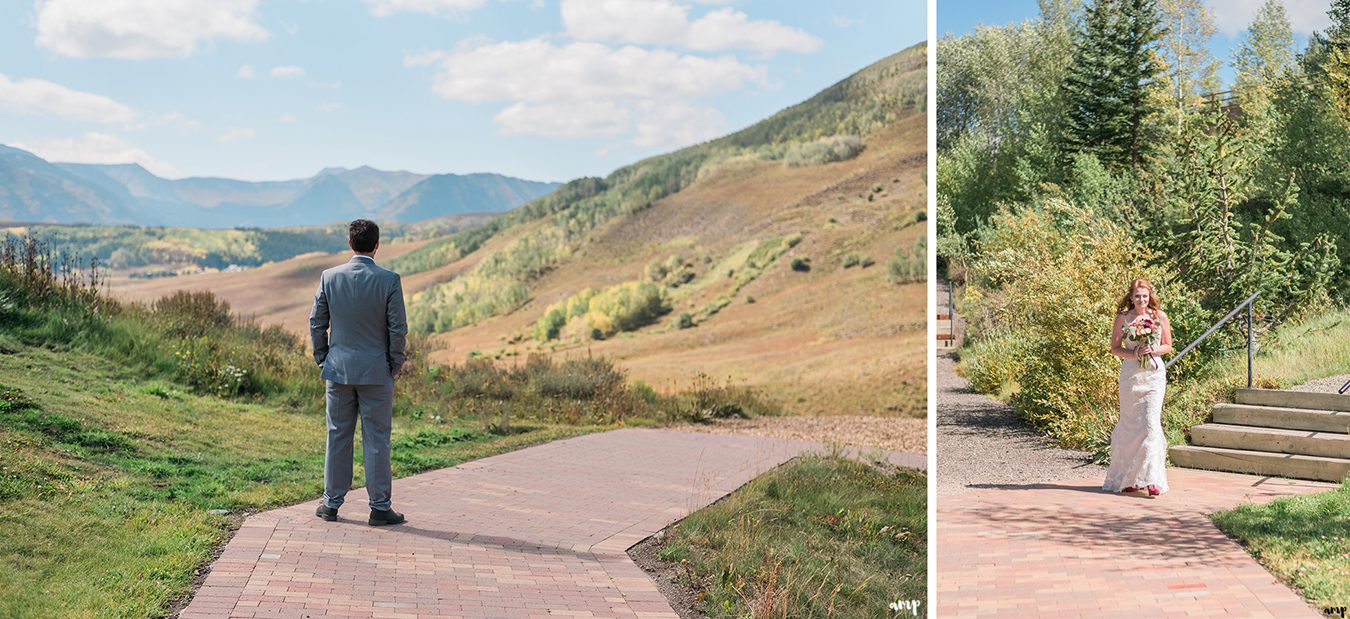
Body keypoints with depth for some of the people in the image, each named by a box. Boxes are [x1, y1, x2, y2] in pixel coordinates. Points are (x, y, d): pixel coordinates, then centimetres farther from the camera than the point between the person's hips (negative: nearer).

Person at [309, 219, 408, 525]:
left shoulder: (330, 277, -2)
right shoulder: (389, 280, -10)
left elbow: (316, 322, 3)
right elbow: (398, 328, -9)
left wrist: (322, 359, 14)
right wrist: (395, 365, 4)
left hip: (338, 369, 3)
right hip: (376, 372, -2)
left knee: (338, 436, 11)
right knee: (376, 440, 4)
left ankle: (331, 503, 18)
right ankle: (380, 506, 7)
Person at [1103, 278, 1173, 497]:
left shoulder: (1160, 316, 5)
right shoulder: (1123, 318, 2)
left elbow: (1168, 345, 11)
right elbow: (1114, 348, 5)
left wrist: (1154, 350, -10)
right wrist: (1133, 353, -13)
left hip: (1154, 374, 0)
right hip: (1130, 374, 0)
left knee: (1151, 423, -11)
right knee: (1130, 424, 4)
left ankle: (1152, 479, -10)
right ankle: (1128, 478, 16)